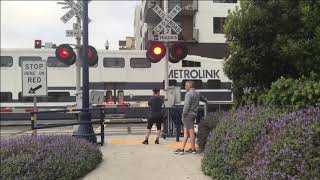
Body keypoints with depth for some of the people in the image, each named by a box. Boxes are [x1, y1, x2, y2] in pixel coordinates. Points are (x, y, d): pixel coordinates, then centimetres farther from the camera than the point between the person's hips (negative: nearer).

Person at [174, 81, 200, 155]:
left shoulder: (188, 94, -12)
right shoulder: (197, 93, 15)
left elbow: (187, 105, -19)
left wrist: (184, 113, -12)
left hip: (188, 114, -9)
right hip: (194, 114, 9)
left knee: (191, 132, -4)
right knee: (185, 132, 10)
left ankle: (193, 149, 1)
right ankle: (182, 148, 12)